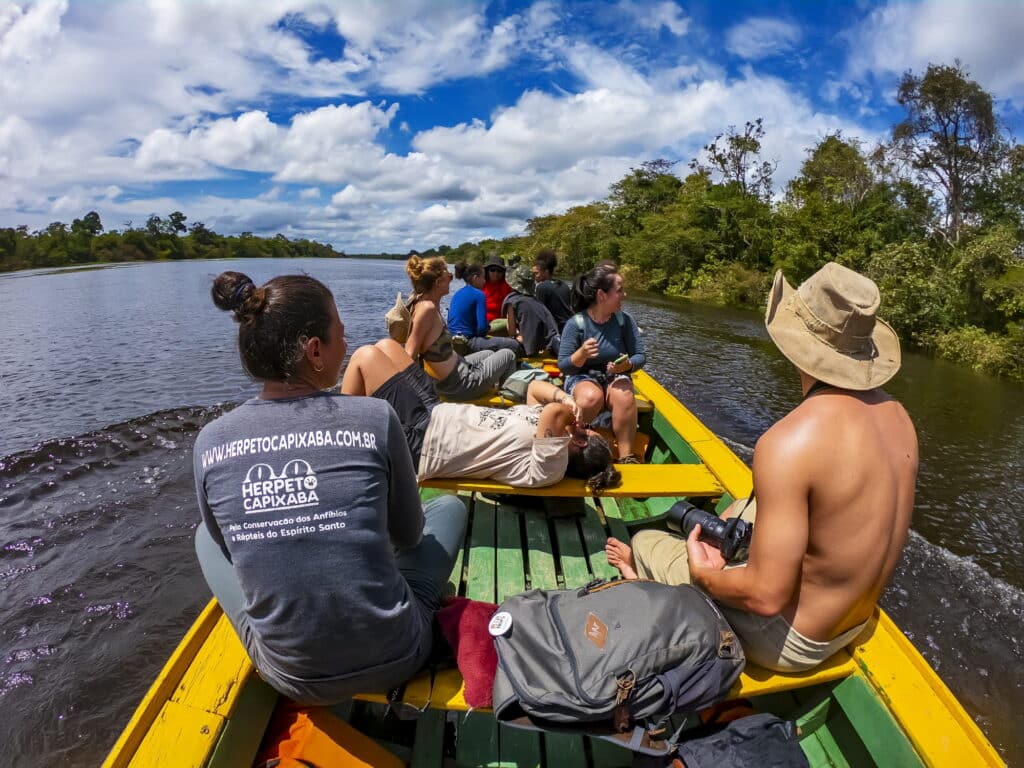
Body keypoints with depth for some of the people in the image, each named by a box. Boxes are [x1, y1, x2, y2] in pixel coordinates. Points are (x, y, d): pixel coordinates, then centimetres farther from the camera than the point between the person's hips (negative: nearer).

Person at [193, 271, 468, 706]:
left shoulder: (210, 443, -10)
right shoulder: (374, 419, -16)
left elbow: (228, 547, 8)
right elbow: (409, 535, 0)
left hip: (289, 677, 2)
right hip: (394, 660, -2)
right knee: (450, 506, 21)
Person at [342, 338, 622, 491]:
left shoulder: (546, 470, -29)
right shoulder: (548, 424, -2)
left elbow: (555, 413, -45)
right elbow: (534, 387, 8)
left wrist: (566, 411, -22)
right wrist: (568, 400, -8)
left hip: (418, 439, -9)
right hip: (436, 411, 9)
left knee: (366, 356, -6)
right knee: (386, 346, 13)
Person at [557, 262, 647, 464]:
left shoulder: (624, 320, -4)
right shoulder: (576, 323, -12)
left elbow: (640, 356, 1)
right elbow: (563, 366, -11)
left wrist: (627, 365, -22)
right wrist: (581, 354, -31)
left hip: (616, 377, 2)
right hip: (583, 378, -2)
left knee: (624, 397, -32)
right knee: (591, 397, -37)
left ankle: (626, 456, -19)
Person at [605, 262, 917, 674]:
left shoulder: (789, 441, -33)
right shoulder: (897, 415, -9)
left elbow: (766, 597, -30)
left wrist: (704, 574, -10)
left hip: (791, 641, -7)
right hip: (856, 621, 7)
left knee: (644, 543, 10)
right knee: (743, 508, 28)